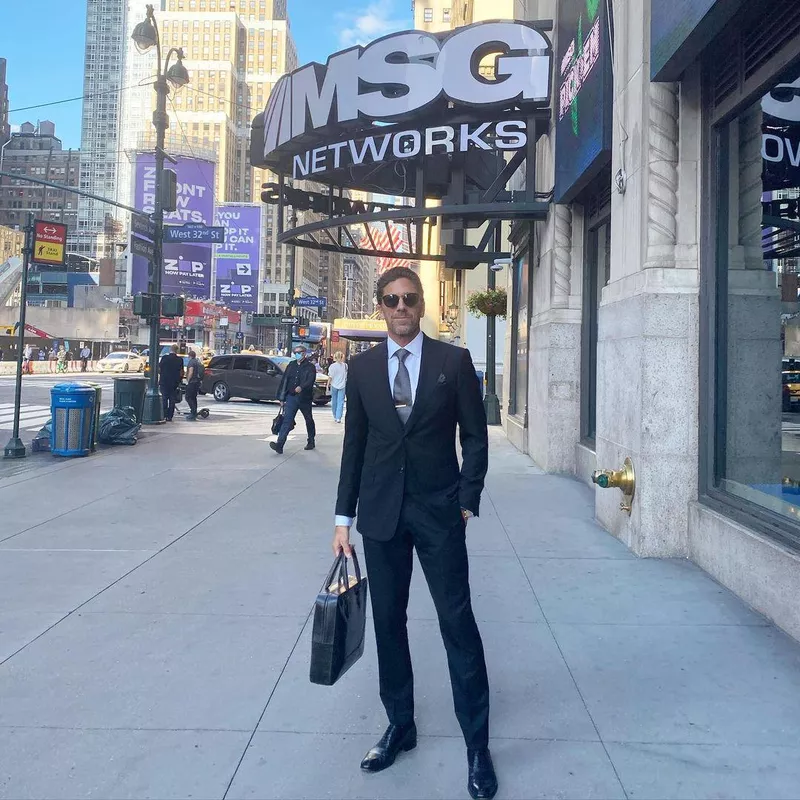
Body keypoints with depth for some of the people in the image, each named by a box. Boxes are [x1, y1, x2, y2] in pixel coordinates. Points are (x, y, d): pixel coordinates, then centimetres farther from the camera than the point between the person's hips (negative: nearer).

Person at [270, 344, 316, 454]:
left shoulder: (310, 367, -3)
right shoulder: (291, 366, 12)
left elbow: (310, 381, -19)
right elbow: (284, 381, 12)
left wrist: (301, 387, -39)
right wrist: (282, 398, 8)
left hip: (304, 398, -3)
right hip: (291, 397, 3)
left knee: (309, 420, 13)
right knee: (287, 421, -9)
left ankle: (311, 442, 30)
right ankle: (279, 444, -18)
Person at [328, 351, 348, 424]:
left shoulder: (332, 366, -8)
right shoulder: (345, 365, -2)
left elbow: (330, 377, -8)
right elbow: (347, 376, 4)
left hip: (334, 385, 0)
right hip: (342, 386, 1)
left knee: (334, 401, 13)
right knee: (340, 402, 0)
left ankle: (335, 417, 21)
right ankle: (338, 417, -9)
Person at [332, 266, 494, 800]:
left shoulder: (454, 361, -2)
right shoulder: (363, 367, 5)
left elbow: (475, 437, 1)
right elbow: (354, 445, 7)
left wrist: (467, 502, -6)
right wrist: (344, 518, 5)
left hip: (439, 513, -2)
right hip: (380, 512, 3)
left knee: (458, 624, 1)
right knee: (388, 621, 11)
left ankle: (477, 746, 15)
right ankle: (400, 725, 29)